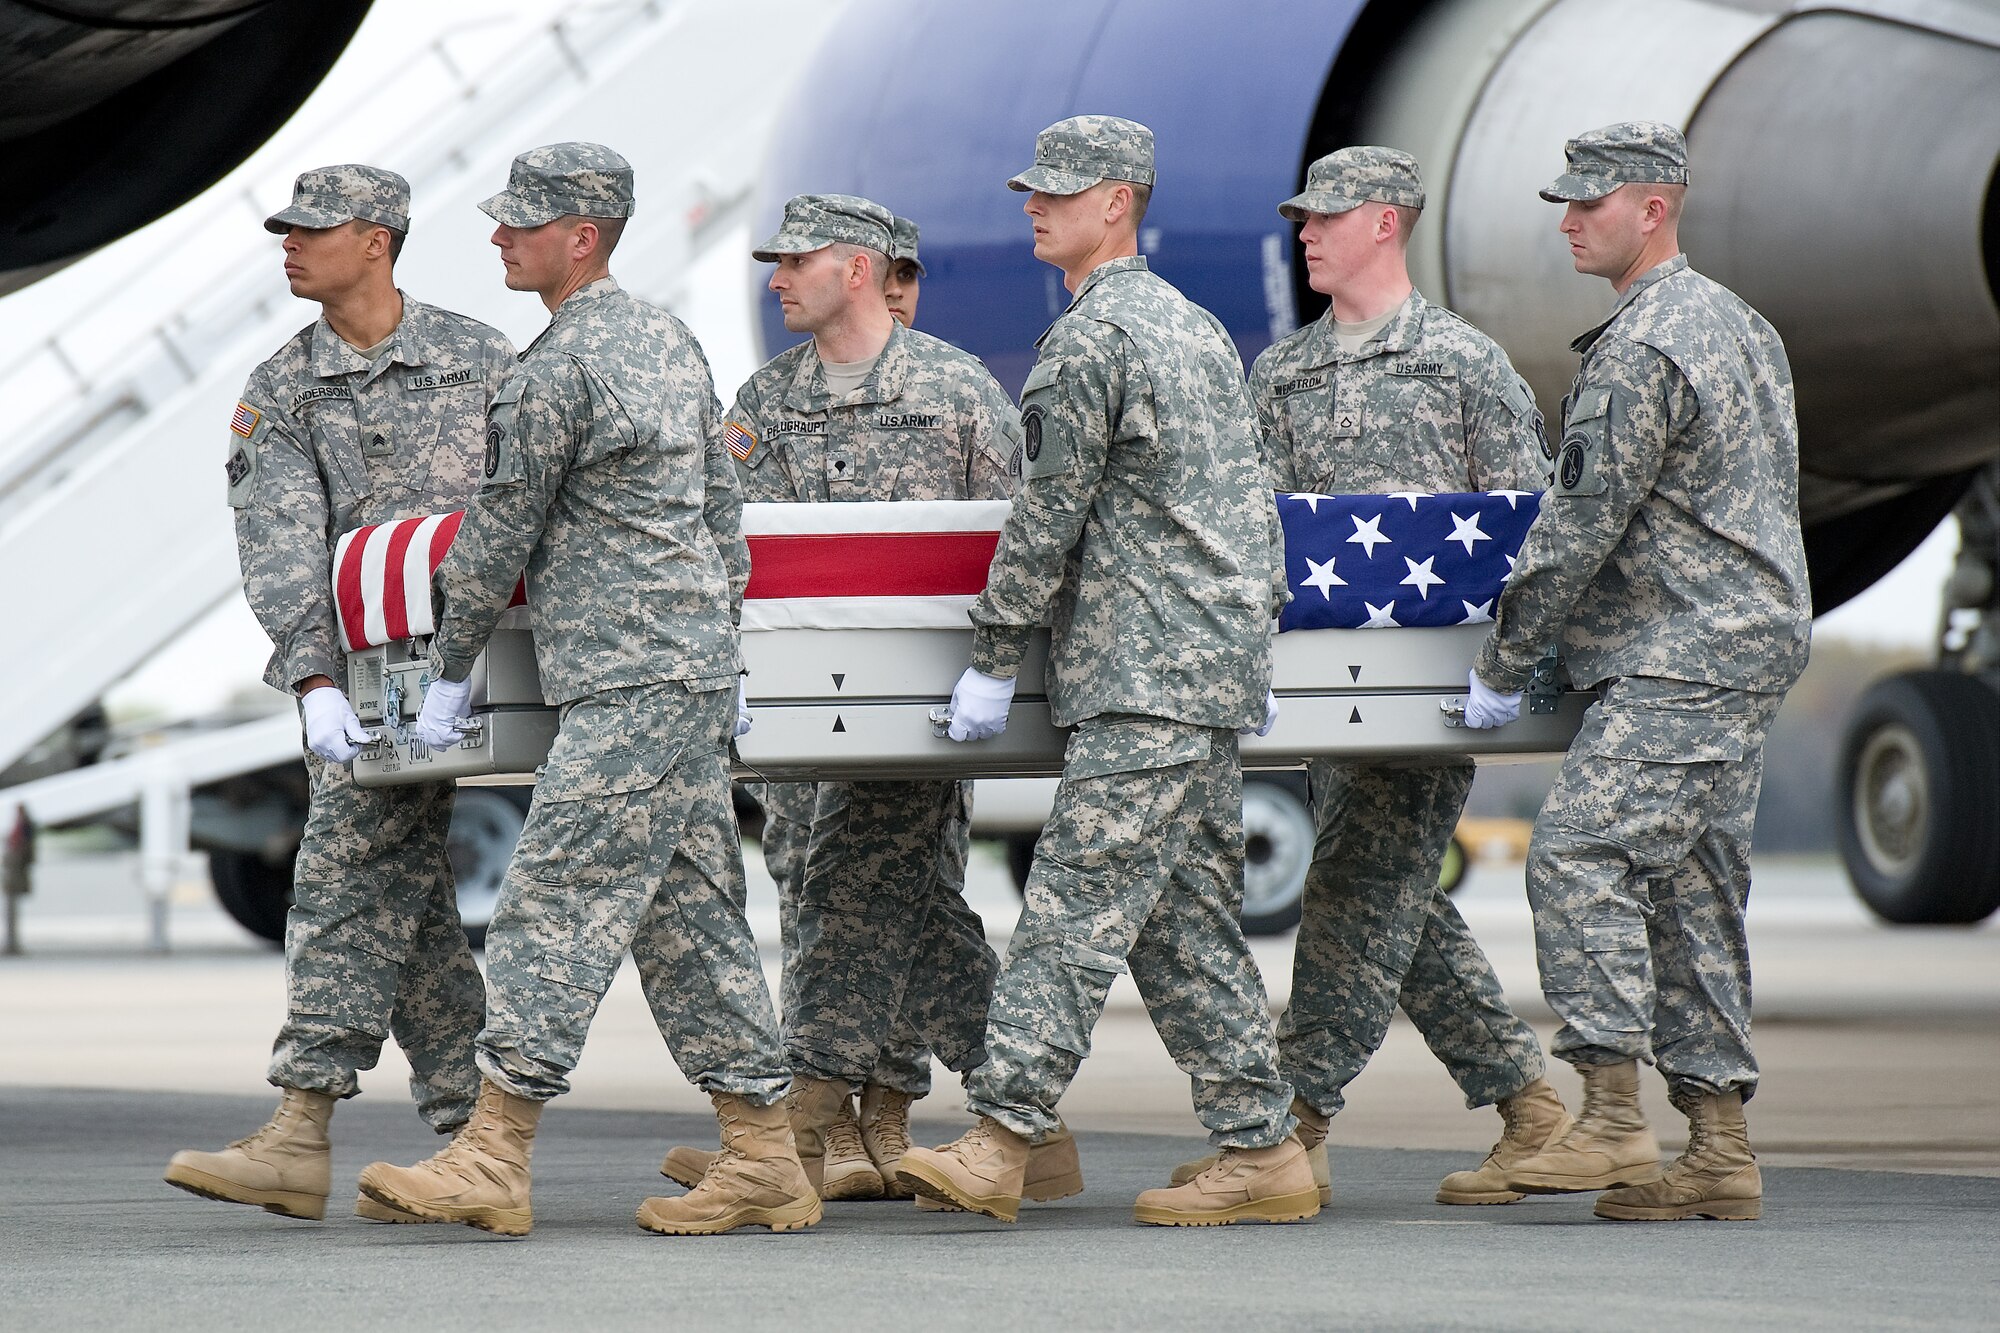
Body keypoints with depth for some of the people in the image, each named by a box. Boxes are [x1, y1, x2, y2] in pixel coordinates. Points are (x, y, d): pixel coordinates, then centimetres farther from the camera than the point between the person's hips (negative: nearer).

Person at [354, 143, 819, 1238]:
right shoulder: (669, 340, 15)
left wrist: (449, 673, 5)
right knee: (689, 913, 10)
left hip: (626, 691, -10)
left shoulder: (555, 373, -13)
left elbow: (498, 538, -7)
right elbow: (721, 503, 20)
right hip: (696, 673, 10)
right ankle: (764, 1159, 10)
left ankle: (491, 1161, -12)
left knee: (554, 909, -10)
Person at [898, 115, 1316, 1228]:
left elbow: (1049, 516, -10)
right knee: (1190, 918, 10)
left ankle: (1005, 1137, -18)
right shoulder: (1198, 325, 19)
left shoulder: (1092, 337, -10)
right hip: (1218, 667, 10)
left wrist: (994, 663, -4)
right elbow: (1253, 500, 22)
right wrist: (1256, 643, 27)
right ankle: (1263, 1149, 9)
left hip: (1143, 681, -10)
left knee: (1076, 905, -13)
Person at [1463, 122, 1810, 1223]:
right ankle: (1719, 1151, 8)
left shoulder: (1640, 352, -15)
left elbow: (1581, 524, -15)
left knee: (1580, 848, -17)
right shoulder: (1737, 322, 19)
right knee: (1692, 885, 9)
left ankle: (1614, 1119, -23)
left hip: (1682, 661, -10)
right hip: (1745, 646, 11)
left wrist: (1501, 664, -5)